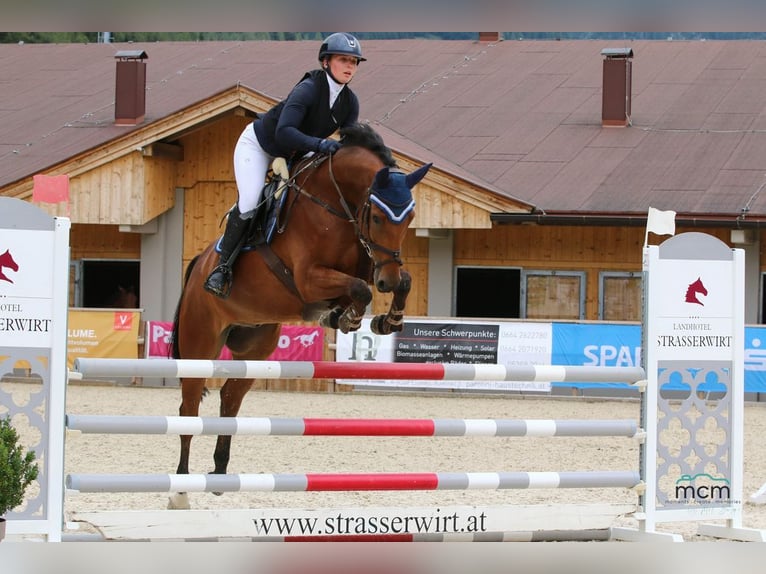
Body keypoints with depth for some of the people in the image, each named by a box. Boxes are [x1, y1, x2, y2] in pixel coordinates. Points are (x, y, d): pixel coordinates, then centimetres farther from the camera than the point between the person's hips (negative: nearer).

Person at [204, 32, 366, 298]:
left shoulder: (350, 102, -11)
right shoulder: (308, 89, -32)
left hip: (294, 155, 8)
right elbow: (284, 132, -44)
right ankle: (223, 266, -10)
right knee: (248, 204, -22)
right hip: (258, 144, -8)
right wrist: (319, 144, -56)